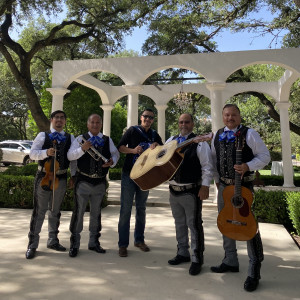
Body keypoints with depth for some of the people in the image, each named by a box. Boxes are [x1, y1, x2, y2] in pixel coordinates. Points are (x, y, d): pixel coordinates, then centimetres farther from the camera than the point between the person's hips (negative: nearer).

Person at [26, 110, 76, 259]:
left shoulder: (70, 138, 9)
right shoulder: (43, 135, 3)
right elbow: (32, 153, -4)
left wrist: (74, 176, -1)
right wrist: (46, 152, -22)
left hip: (61, 178, 3)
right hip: (44, 176, -2)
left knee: (55, 211, 15)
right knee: (39, 211, 1)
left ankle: (52, 240, 29)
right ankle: (32, 244, 13)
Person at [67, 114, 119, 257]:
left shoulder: (107, 140, 7)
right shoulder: (80, 139, 0)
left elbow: (116, 153, 15)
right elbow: (70, 156, -8)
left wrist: (112, 161, -7)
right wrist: (83, 148, -25)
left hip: (100, 182, 3)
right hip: (83, 181, -3)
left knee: (96, 213, 15)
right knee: (78, 212, 2)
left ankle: (94, 242, 30)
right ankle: (74, 244, 16)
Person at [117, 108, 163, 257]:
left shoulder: (155, 135, 11)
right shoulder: (132, 130, 0)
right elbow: (120, 147, -3)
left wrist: (156, 145, -12)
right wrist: (133, 150, -19)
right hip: (129, 174, -4)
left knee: (141, 208, 13)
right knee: (126, 209, -4)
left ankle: (139, 240, 26)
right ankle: (123, 244, 5)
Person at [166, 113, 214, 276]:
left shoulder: (200, 142, -6)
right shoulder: (171, 141, 12)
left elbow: (207, 166, -10)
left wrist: (205, 186, -17)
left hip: (192, 191, -6)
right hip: (174, 190, 6)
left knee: (194, 225, 1)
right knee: (179, 224, 18)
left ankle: (197, 259, 14)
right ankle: (182, 253, 33)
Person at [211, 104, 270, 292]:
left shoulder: (249, 134, -7)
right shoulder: (217, 136, 9)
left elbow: (265, 156, -6)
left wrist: (248, 166, -21)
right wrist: (217, 179, 11)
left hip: (244, 185, -6)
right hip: (224, 185, 6)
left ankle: (254, 271, 9)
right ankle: (231, 261, 32)